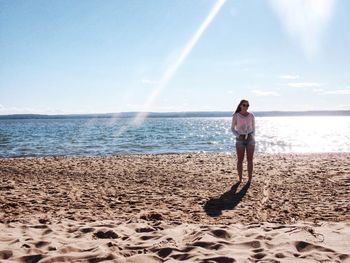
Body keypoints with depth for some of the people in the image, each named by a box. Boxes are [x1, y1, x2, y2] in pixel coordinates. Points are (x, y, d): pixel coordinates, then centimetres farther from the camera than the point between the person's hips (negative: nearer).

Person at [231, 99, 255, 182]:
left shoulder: (251, 115, 2)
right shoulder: (236, 116, -5)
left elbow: (253, 128, 12)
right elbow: (232, 128, 3)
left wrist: (252, 136, -6)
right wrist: (238, 136, -13)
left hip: (250, 139, 2)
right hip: (240, 140, -2)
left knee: (250, 160, 0)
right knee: (240, 160, 0)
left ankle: (250, 180, 8)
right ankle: (240, 179, 12)